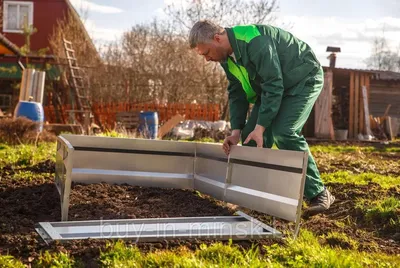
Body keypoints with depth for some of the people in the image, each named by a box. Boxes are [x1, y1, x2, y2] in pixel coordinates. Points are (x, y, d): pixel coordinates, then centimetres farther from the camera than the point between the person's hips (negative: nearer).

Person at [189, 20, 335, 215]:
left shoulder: (255, 42, -32)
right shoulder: (227, 57, -4)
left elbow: (273, 86, -32)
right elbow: (236, 94, 2)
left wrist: (261, 126, -32)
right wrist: (236, 131, -7)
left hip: (303, 79, -9)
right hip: (272, 86, 9)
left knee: (284, 133, -24)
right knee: (250, 136, -1)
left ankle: (318, 194, -15)